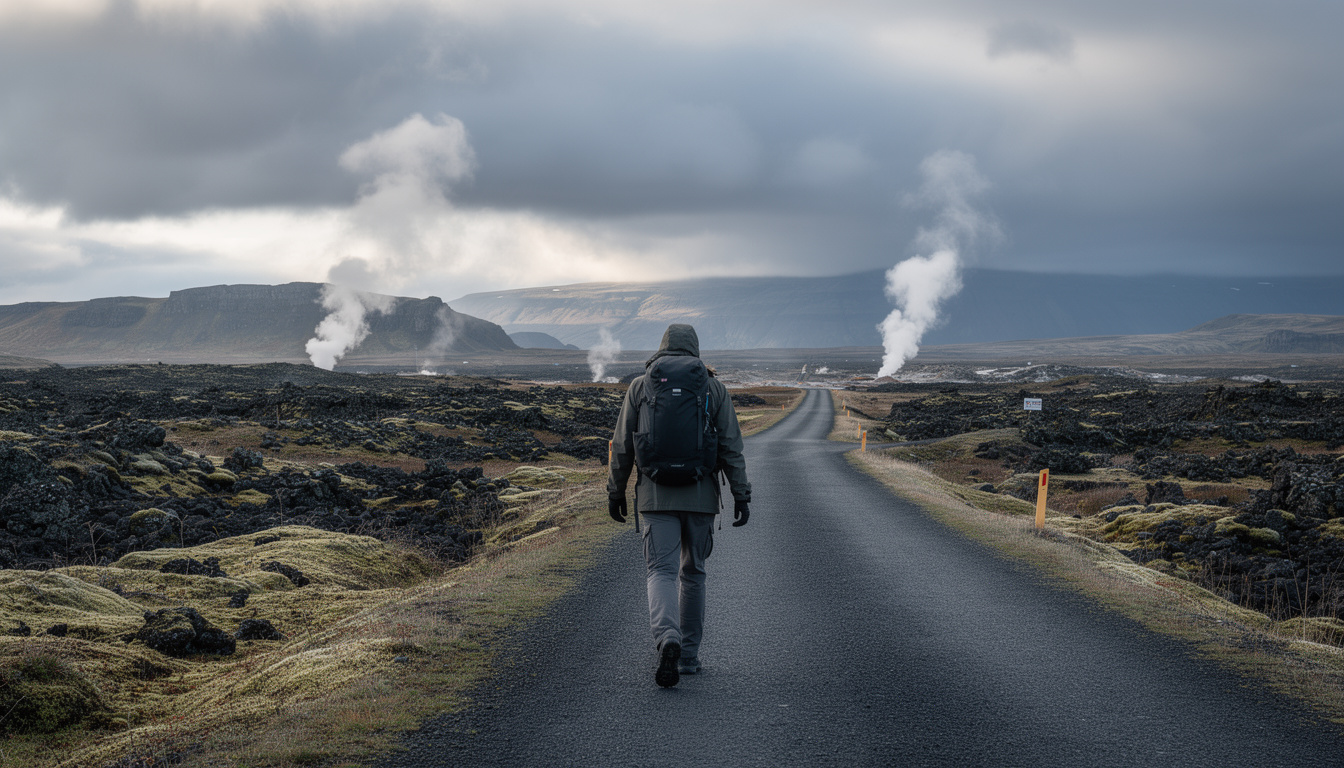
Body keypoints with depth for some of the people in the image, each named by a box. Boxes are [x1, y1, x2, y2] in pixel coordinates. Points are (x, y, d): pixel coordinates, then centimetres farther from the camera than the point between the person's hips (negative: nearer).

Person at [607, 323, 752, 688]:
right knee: (693, 573, 15)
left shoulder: (640, 387, 4)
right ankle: (689, 654, 21)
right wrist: (742, 496, 0)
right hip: (701, 495, 1)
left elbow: (622, 447, 4)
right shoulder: (714, 389, 3)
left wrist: (615, 493, 12)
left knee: (662, 572, -3)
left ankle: (667, 640, -29)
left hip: (656, 495, -1)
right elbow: (731, 447, -2)